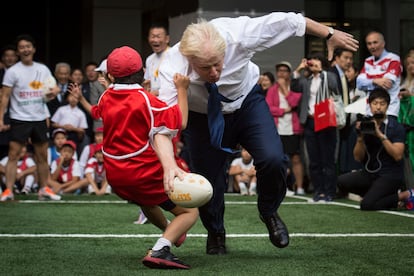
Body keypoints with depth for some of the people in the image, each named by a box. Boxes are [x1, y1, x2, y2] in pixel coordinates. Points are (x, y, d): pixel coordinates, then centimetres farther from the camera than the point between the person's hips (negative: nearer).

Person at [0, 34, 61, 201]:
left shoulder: (43, 69, 8)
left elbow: (54, 88, 15)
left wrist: (55, 91, -10)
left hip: (40, 119, 4)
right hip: (20, 119, -4)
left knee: (42, 156, 10)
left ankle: (44, 189, 20)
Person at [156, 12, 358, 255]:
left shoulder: (237, 34, -34)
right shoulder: (173, 70, -36)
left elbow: (286, 21, -19)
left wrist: (330, 34, -7)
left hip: (247, 102, 0)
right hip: (204, 116, 0)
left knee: (273, 159, -21)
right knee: (207, 180, 0)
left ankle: (269, 213, 11)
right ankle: (216, 234, 33)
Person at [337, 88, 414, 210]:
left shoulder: (396, 127, -6)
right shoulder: (366, 126, 6)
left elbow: (398, 156, -18)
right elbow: (358, 158, 2)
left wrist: (381, 135, -23)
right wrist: (360, 137, -14)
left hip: (390, 176, -6)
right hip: (369, 173, 6)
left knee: (367, 205, -24)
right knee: (342, 181, -17)